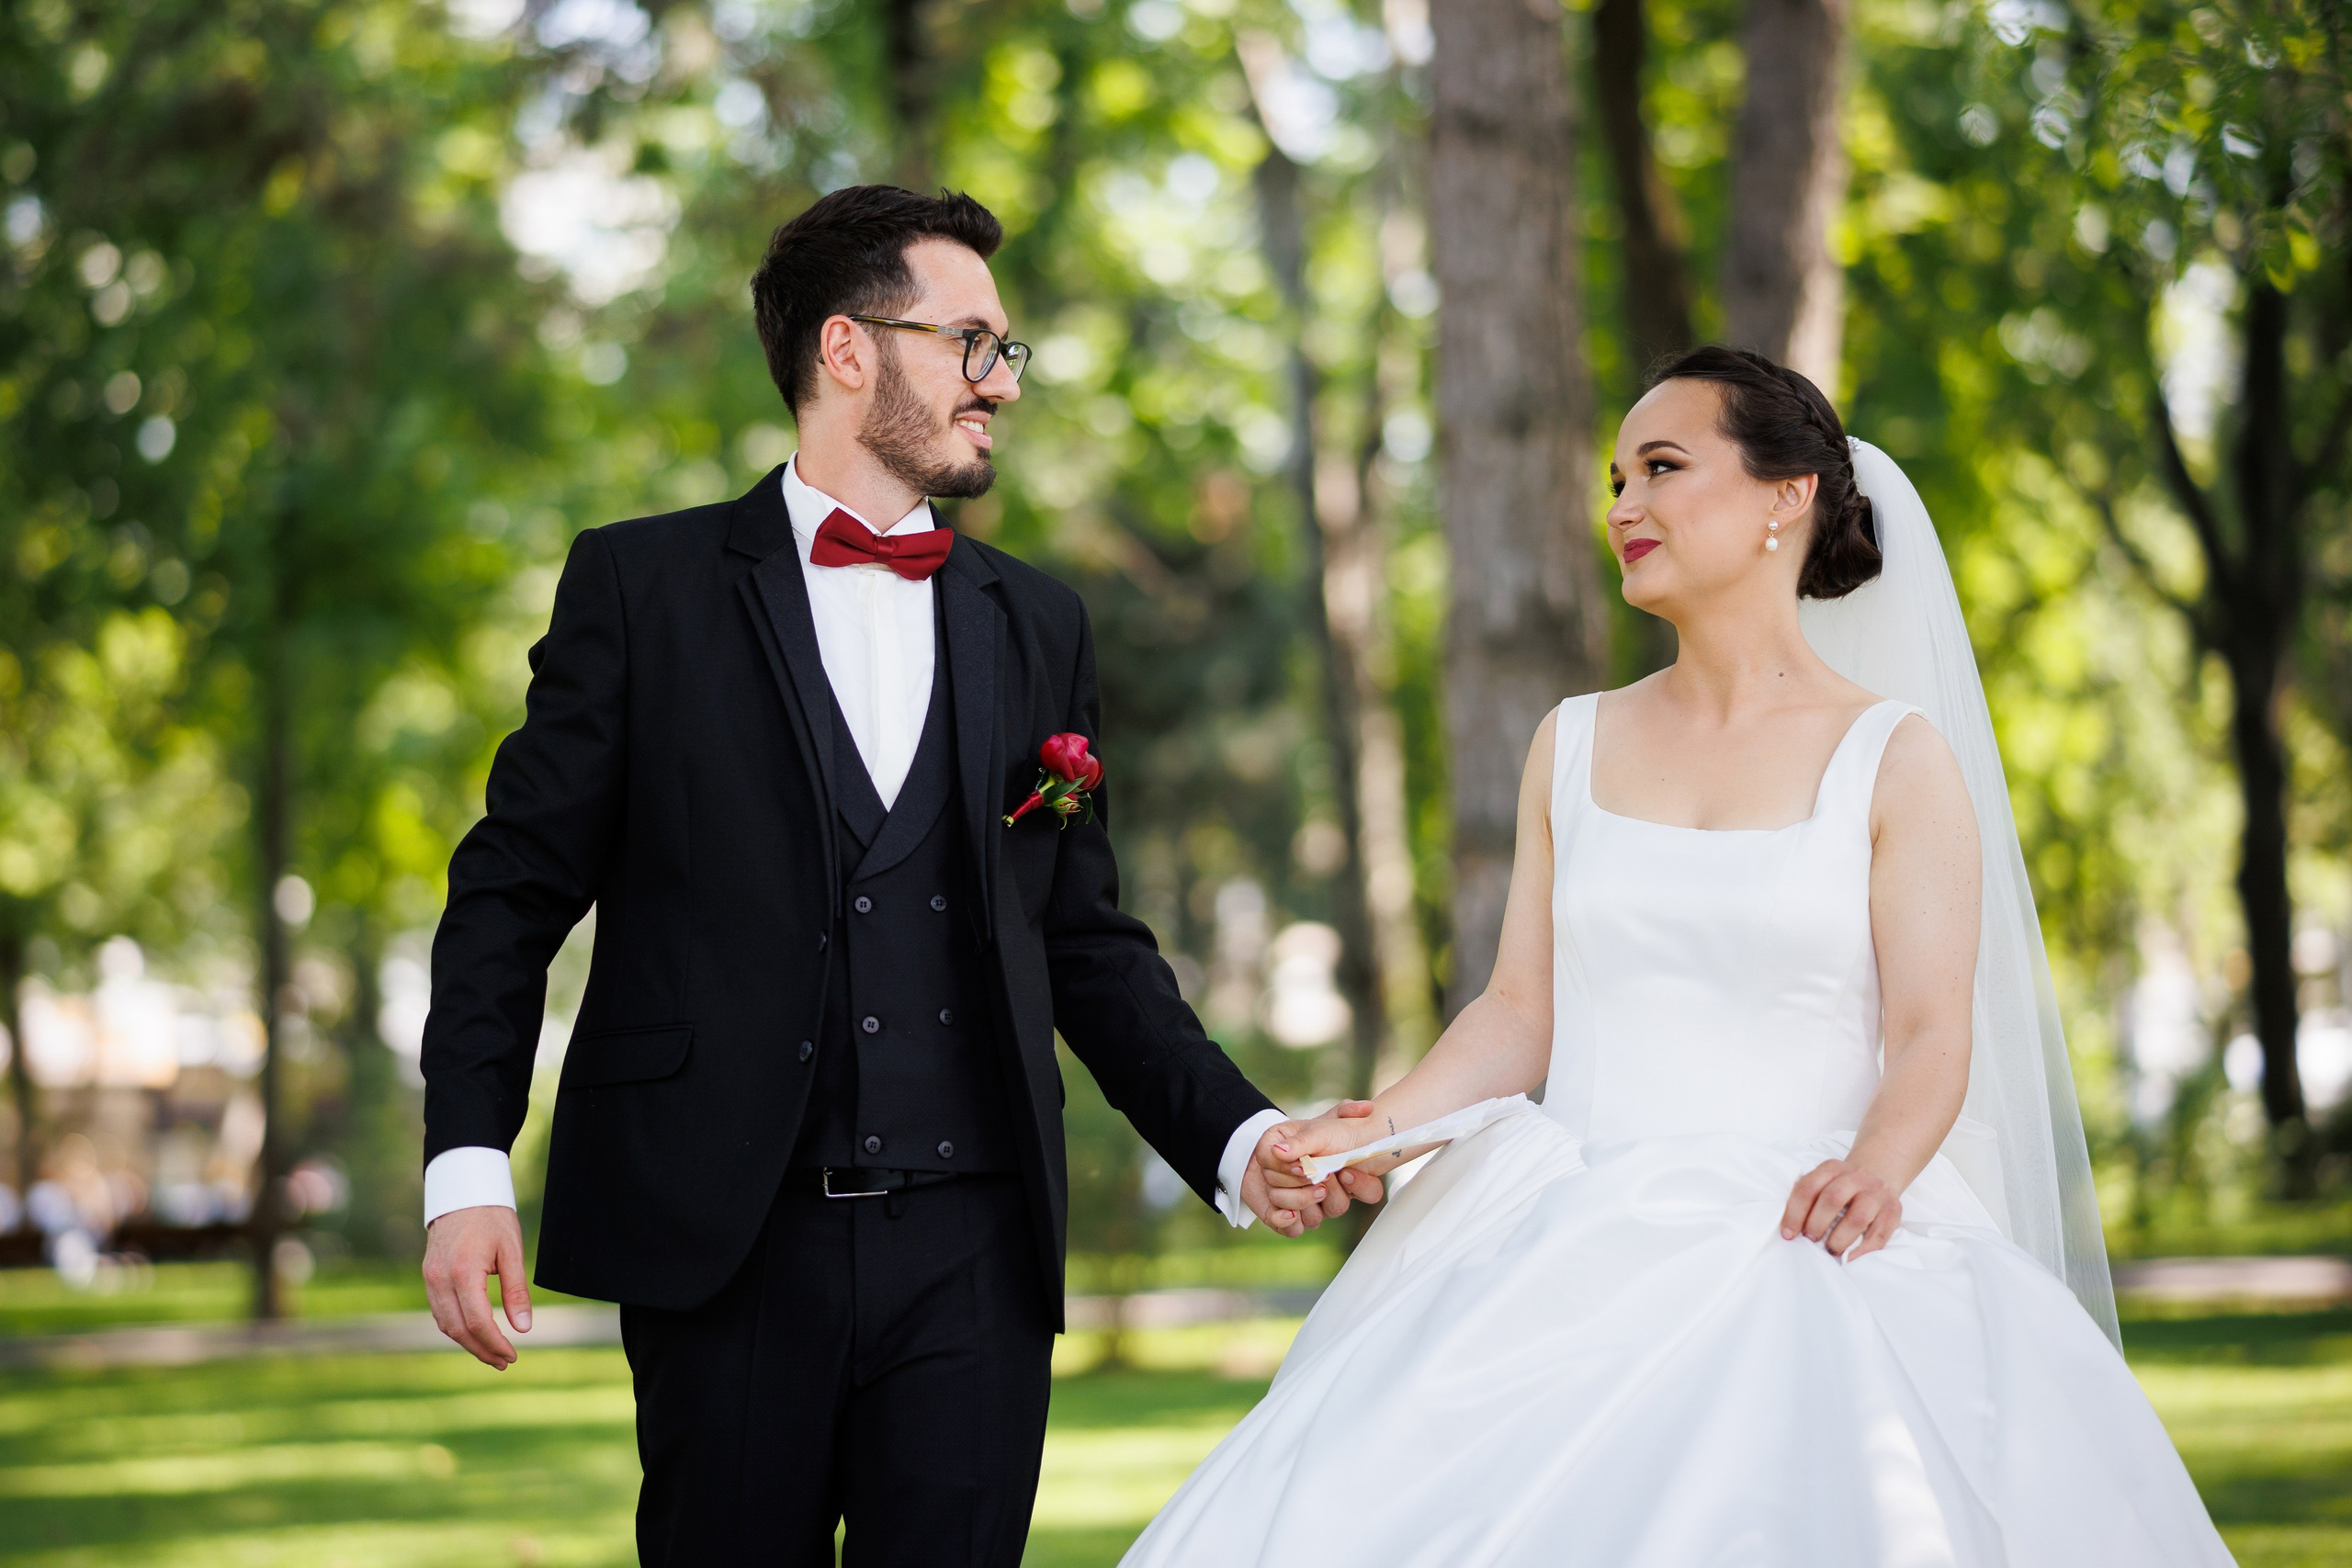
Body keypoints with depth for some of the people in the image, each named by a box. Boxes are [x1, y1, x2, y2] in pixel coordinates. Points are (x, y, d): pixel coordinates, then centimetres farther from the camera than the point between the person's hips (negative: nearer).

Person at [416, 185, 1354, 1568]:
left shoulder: (1040, 626, 15)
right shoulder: (643, 588, 5)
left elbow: (1089, 944, 16)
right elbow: (514, 895, 3)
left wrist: (1240, 1139, 2)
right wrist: (470, 1165, -9)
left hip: (974, 1252, 3)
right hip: (727, 1245, -2)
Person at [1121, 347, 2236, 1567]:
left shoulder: (1898, 758, 5)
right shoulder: (1577, 747, 16)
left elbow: (1932, 1032, -3)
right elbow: (1523, 1010, 13)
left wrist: (1876, 1167, -24)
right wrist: (1379, 1127, -4)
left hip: (1799, 1246, -3)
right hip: (1580, 1258, 3)